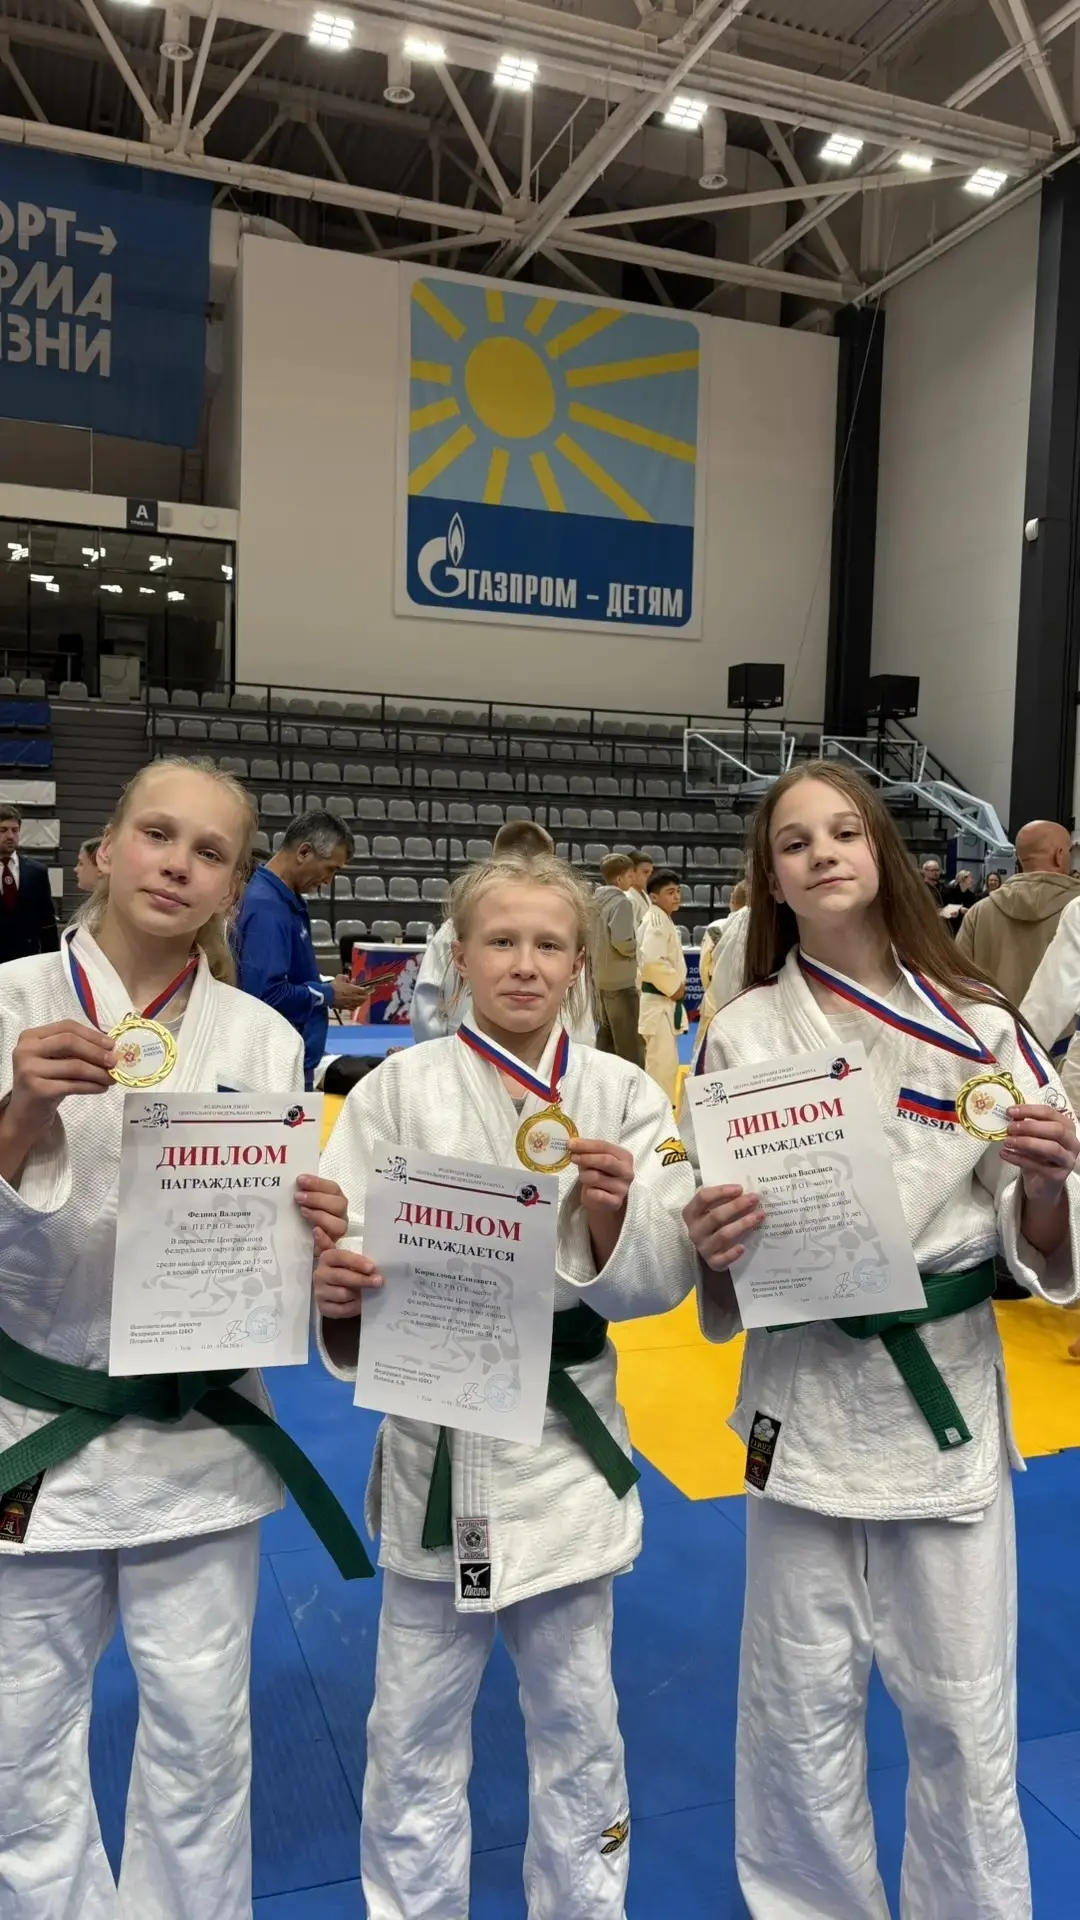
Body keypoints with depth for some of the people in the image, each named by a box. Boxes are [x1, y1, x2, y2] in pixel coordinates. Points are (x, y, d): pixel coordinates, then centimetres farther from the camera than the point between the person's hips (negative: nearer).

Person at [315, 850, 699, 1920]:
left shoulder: (623, 1094, -4)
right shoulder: (396, 1088, -6)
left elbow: (662, 1281, -5)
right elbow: (343, 1250, -6)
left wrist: (616, 1212, -25)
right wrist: (338, 1292, -27)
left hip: (568, 1429, 1)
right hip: (433, 1434, 0)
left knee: (576, 1719, 20)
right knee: (414, 1723, 17)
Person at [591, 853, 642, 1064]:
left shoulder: (596, 900, 9)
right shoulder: (621, 901, -16)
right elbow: (622, 942, -24)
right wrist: (639, 947, -6)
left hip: (600, 977, 9)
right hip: (620, 980, -9)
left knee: (606, 1035, 16)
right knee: (628, 1041, -2)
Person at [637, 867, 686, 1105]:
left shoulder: (663, 919, 15)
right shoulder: (657, 920, -17)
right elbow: (652, 961, -29)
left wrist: (675, 986, 10)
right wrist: (674, 987, -18)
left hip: (664, 1001, 11)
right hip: (659, 1002, -11)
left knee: (663, 1063, 19)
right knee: (663, 1063, -11)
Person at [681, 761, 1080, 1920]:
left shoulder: (974, 1021, -3)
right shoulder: (743, 1034, -4)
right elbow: (720, 1246, 1)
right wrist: (711, 1246, -20)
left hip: (947, 1387, 1)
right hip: (806, 1391, 0)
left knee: (963, 1712, 15)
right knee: (799, 1707, 15)